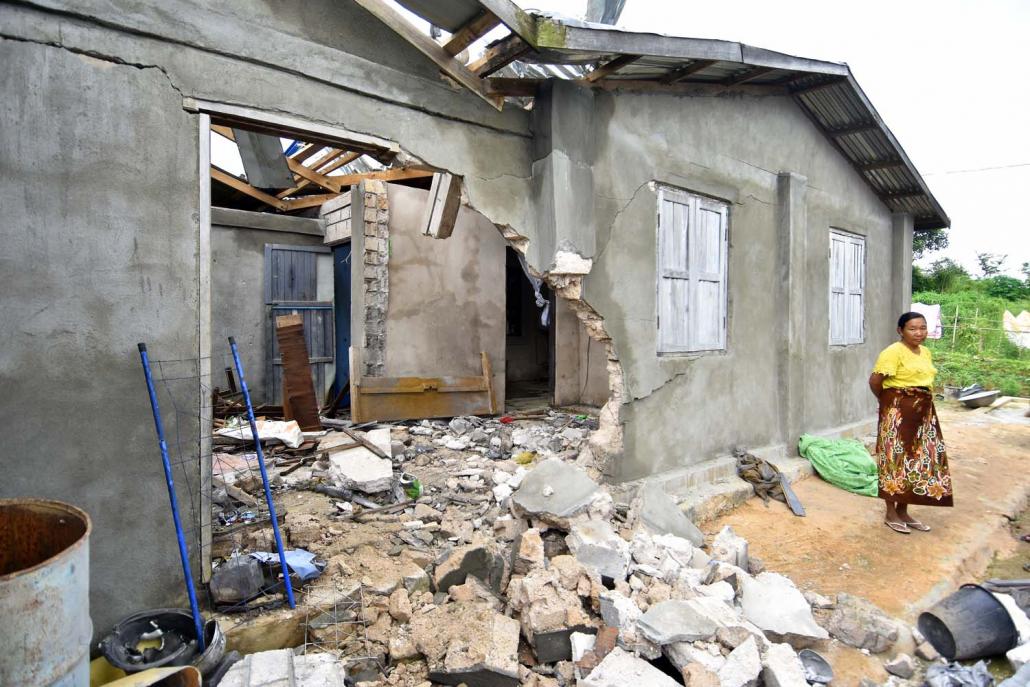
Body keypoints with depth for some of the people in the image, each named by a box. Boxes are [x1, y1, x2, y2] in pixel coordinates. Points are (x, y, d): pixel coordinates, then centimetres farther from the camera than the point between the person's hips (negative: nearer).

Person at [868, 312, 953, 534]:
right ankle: (891, 514, 10)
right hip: (898, 414, -8)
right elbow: (874, 380, -19)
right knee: (896, 460, -1)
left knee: (916, 461, 12)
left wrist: (921, 404, 11)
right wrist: (888, 401, -3)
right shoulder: (893, 352, -16)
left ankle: (903, 511, 25)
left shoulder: (926, 352, 11)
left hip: (923, 413, 8)